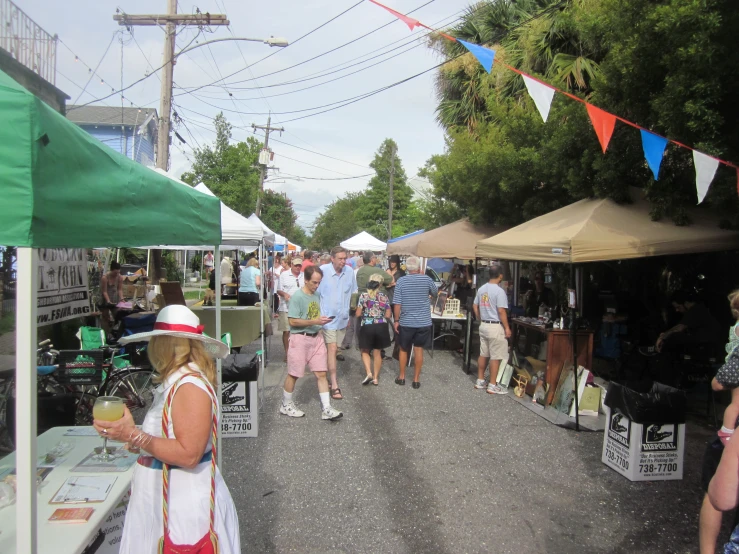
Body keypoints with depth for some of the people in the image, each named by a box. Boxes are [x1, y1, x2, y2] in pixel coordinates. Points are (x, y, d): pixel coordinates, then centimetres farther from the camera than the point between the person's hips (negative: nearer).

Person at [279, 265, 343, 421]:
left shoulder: (317, 294, 8)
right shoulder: (297, 297, -14)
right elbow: (293, 321, -17)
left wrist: (322, 320, 6)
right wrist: (314, 322, -21)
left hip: (316, 338, 6)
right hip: (300, 338, -6)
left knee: (321, 373, 4)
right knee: (293, 374, 6)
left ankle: (326, 409, 9)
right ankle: (286, 405, 25)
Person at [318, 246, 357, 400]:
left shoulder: (349, 272, -3)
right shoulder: (323, 271, -17)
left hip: (342, 317, 5)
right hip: (328, 317, -5)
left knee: (334, 349, 17)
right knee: (332, 349, -9)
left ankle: (326, 376, 35)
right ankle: (334, 385, -4)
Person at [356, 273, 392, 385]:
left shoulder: (363, 295, -5)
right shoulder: (384, 296, 1)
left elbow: (358, 314, -5)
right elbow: (388, 315, 3)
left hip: (367, 326, -2)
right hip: (381, 327, 2)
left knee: (365, 351, 14)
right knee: (377, 353, 13)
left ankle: (368, 373, -5)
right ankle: (375, 377, 16)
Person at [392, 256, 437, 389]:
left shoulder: (401, 281, -7)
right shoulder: (426, 279, -5)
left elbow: (397, 304, -10)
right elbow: (435, 293, 15)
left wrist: (396, 320, 1)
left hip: (406, 322, 0)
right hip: (423, 322, 0)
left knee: (403, 349, 16)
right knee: (419, 350, 8)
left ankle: (402, 377, 24)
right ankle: (416, 379, 14)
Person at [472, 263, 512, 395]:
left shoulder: (481, 289, 7)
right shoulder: (499, 291, -17)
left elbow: (475, 307, 14)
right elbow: (501, 311, -19)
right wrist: (507, 328, -12)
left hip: (484, 325, 8)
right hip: (496, 327, -8)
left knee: (483, 354, 16)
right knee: (495, 357, 0)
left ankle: (480, 381, 23)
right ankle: (492, 386, 4)